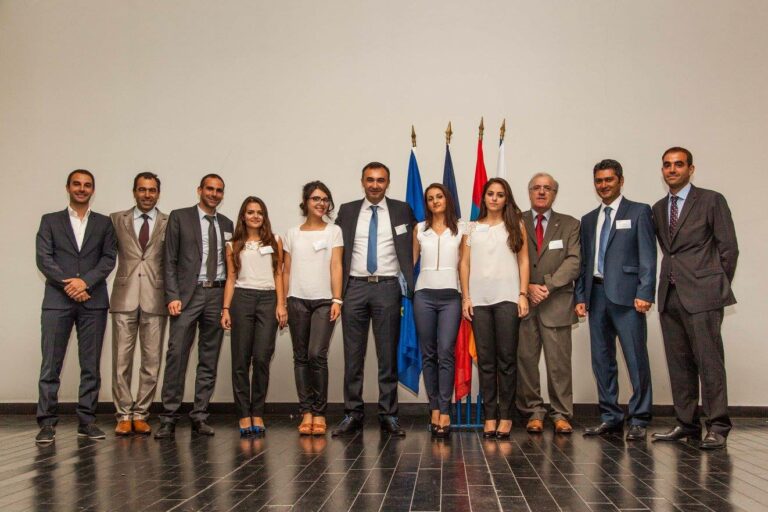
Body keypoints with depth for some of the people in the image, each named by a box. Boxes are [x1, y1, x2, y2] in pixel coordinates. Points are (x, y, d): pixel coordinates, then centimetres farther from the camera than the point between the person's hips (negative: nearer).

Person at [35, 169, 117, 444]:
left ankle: (87, 421, 9)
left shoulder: (104, 223, 13)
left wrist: (85, 281, -12)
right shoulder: (50, 221, 12)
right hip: (57, 300, -1)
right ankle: (47, 422, 3)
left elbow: (109, 258, 3)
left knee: (91, 365, 2)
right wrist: (68, 285, -10)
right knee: (51, 365, -3)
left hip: (93, 300, 1)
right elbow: (44, 258, 1)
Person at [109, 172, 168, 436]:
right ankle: (124, 415, 11)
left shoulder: (170, 223, 7)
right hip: (125, 297, 0)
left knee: (152, 360, 3)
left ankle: (140, 414, 13)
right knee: (121, 359, 1)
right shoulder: (116, 219, 10)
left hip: (155, 298, 0)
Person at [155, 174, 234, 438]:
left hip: (218, 294, 4)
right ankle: (168, 418, -1)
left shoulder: (226, 224, 15)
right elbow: (170, 261, 0)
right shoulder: (179, 217, 5)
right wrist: (172, 296, -9)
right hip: (188, 294, -3)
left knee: (209, 359, 5)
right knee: (176, 355, -8)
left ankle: (200, 416, 12)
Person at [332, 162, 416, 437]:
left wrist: (408, 285, -3)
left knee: (388, 355, 3)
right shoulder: (347, 211, 10)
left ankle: (388, 415, 10)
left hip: (388, 288, -1)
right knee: (352, 355, 4)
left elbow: (411, 247, 7)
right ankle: (353, 414, 12)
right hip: (354, 287, 1)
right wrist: (337, 290, 1)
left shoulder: (402, 210, 7)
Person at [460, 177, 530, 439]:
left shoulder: (516, 225, 10)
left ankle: (506, 416, 6)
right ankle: (490, 415, 9)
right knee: (485, 360, 4)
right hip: (479, 299, 2)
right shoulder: (472, 228, 14)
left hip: (507, 297, -2)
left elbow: (523, 261, 5)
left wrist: (523, 294, -3)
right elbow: (464, 263, 10)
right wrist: (465, 297, 2)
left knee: (507, 358, -1)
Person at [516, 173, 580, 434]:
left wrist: (548, 285, -13)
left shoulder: (570, 225, 11)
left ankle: (561, 414, 9)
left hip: (556, 303, 0)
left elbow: (573, 261, -1)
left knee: (559, 361, -1)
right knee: (525, 359, 2)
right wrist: (527, 288, -10)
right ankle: (534, 411, 13)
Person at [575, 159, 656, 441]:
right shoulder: (588, 220, 19)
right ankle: (610, 417, 16)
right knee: (602, 360, 7)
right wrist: (580, 296, 8)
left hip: (625, 294, -5)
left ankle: (638, 420, 4)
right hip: (596, 294, 5)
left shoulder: (639, 212, 4)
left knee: (636, 358, -5)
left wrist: (644, 293, -13)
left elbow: (648, 256, -4)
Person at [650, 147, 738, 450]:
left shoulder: (711, 201, 1)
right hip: (670, 295, 6)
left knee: (709, 361, -7)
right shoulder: (658, 209, 17)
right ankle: (687, 424, 14)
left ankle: (717, 427, 0)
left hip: (701, 295, -5)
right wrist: (672, 278, 11)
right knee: (679, 364, 7)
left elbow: (729, 248, 0)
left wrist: (718, 288, 2)